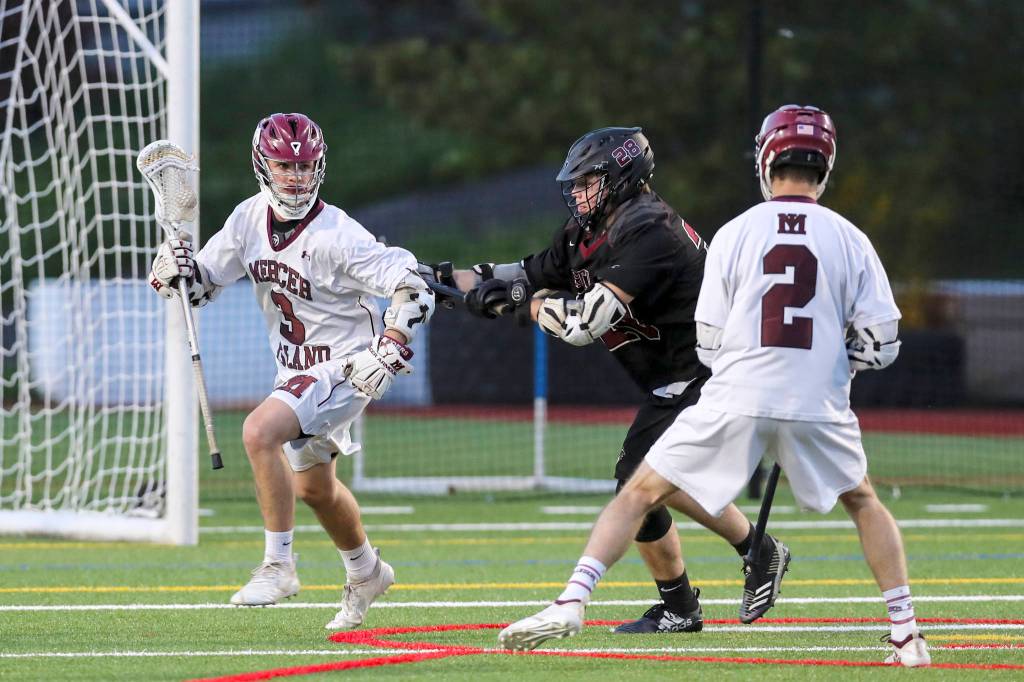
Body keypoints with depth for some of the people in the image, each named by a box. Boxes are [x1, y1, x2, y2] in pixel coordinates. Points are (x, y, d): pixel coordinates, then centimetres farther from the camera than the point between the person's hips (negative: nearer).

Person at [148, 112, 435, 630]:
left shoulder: (336, 235, -25)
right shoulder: (250, 218, -5)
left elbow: (413, 287, -25)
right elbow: (202, 283, 4)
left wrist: (387, 352, -33)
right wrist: (173, 271, -18)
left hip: (343, 368, -8)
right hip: (295, 369, 8)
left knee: (259, 431, -28)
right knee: (312, 486, 23)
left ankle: (278, 566, -18)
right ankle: (365, 572, 49)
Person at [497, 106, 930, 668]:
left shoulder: (735, 234, 1)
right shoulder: (850, 241, 2)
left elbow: (708, 345, 3)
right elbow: (881, 345, 2)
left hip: (737, 400, -1)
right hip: (820, 406, 1)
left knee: (640, 493, 8)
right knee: (862, 501, 26)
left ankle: (572, 602, -7)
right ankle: (906, 634, 18)